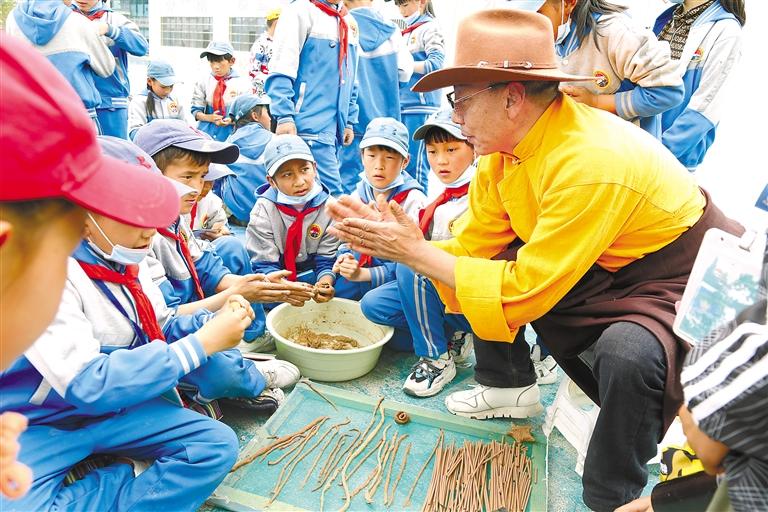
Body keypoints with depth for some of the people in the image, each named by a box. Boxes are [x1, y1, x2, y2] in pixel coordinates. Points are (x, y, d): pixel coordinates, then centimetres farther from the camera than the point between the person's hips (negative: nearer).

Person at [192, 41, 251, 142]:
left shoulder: (243, 84, -1)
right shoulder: (203, 82, 5)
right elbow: (196, 110, 7)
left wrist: (232, 121, -19)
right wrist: (209, 118, -15)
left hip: (231, 134, -2)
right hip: (206, 133, 2)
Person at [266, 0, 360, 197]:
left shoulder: (350, 22, 20)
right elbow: (282, 69, -10)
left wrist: (349, 121, 21)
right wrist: (284, 117, -19)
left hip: (335, 125, 7)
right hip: (310, 123, -7)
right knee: (331, 191, -12)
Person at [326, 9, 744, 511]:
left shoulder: (592, 164, -33)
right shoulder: (505, 148, -8)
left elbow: (524, 291, -30)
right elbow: (471, 248, -3)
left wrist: (417, 252, -26)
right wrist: (393, 241, -17)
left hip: (679, 285, -8)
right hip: (599, 273, 8)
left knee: (626, 355, -36)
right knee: (486, 265, 2)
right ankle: (509, 387, 21)